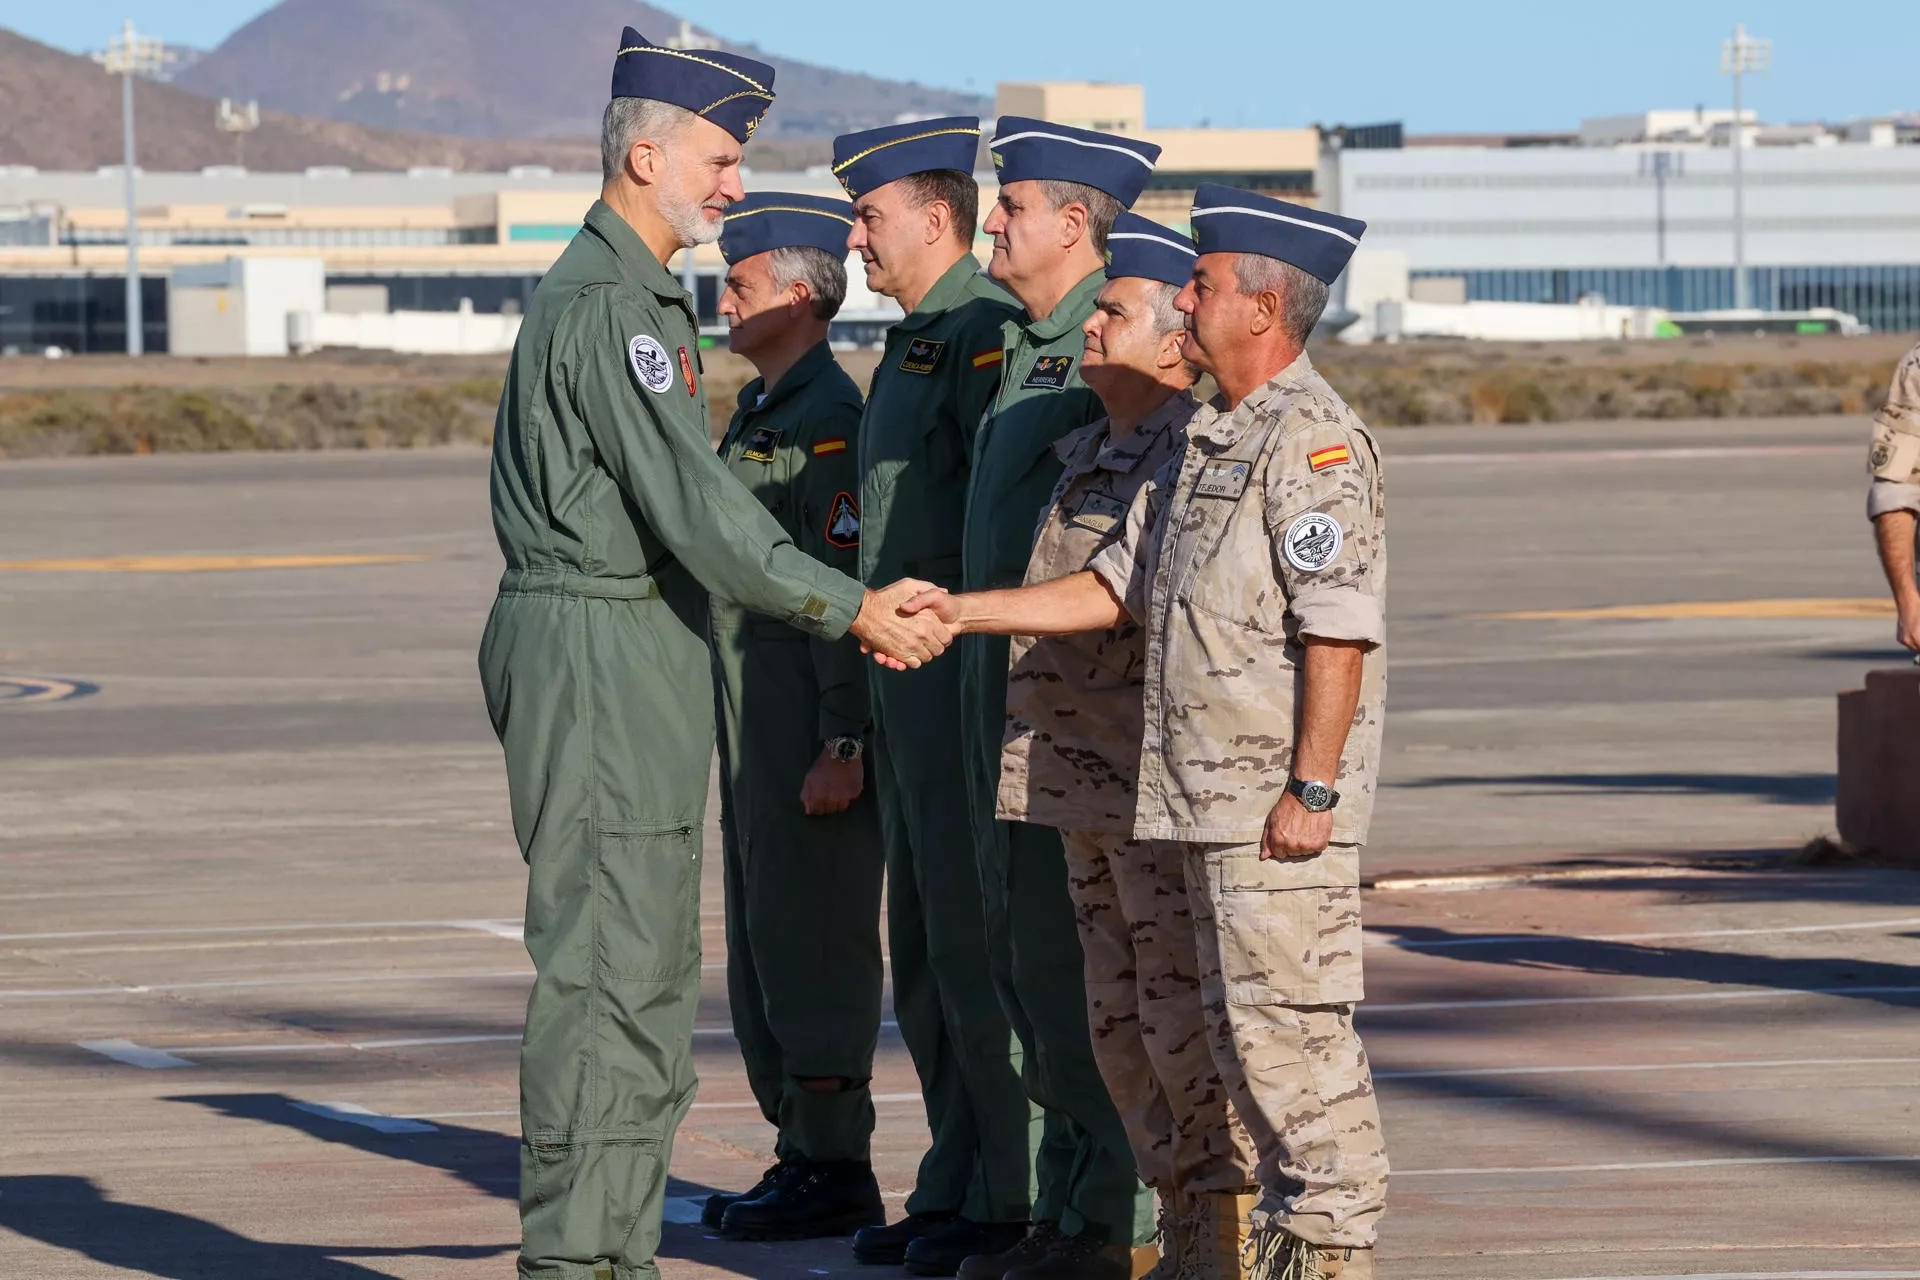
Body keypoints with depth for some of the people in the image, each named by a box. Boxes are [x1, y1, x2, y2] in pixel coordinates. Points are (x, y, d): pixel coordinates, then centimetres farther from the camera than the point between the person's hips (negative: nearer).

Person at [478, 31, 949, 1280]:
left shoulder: (648, 294, 18)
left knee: (651, 967, 12)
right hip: (600, 652, -11)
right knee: (606, 964, -9)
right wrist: (851, 609, -16)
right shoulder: (605, 304, -16)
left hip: (646, 660, 11)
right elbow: (691, 502, -20)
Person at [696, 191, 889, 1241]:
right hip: (749, 704, 10)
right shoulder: (758, 409, 16)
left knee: (810, 935, -7)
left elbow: (847, 591, -20)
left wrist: (842, 747, -23)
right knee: (761, 930, 13)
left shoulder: (828, 419, -15)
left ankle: (837, 1172, -3)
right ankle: (800, 1152, 19)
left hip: (810, 709, -10)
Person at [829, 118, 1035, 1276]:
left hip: (967, 677, -10)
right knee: (924, 946, 13)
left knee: (978, 942, -7)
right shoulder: (916, 342, 18)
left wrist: (988, 682, -25)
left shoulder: (984, 332, -14)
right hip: (908, 680, 10)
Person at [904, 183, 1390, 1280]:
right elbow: (1119, 585, 22)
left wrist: (1312, 786, -22)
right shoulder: (1213, 440, 18)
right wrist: (962, 611, 16)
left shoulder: (1313, 438, -14)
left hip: (1283, 799, -10)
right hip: (1213, 797, 10)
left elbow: (1340, 625, -19)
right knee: (1243, 1027, 13)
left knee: (1289, 1024, -8)